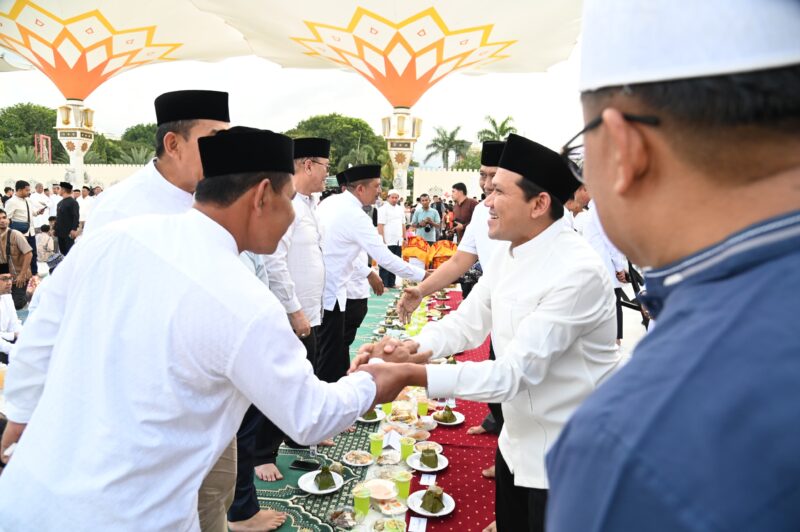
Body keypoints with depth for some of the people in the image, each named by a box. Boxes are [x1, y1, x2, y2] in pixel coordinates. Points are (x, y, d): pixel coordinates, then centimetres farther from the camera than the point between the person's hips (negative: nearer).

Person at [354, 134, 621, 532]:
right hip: (518, 441, 8)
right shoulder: (509, 254, 0)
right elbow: (467, 321, 3)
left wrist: (411, 375, -34)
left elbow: (514, 372, -30)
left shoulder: (577, 272, -28)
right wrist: (410, 347, -16)